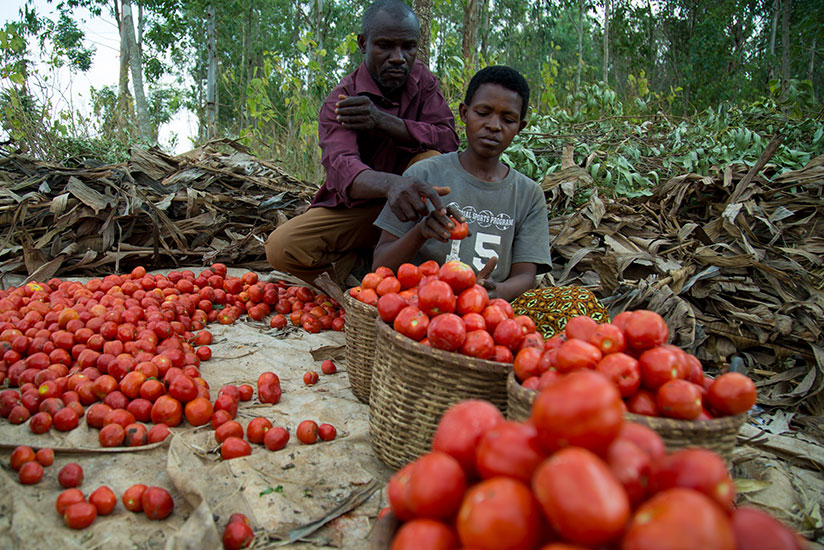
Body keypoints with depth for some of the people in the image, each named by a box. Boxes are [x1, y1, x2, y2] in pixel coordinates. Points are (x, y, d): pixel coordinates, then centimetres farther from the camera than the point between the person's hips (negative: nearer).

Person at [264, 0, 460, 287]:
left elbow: (448, 139, -16)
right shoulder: (340, 101, -16)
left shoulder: (422, 80, -2)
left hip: (402, 201, 3)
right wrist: (390, 183, -60)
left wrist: (384, 121, -30)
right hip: (352, 207, -2)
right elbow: (340, 166, -36)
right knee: (281, 247, -25)